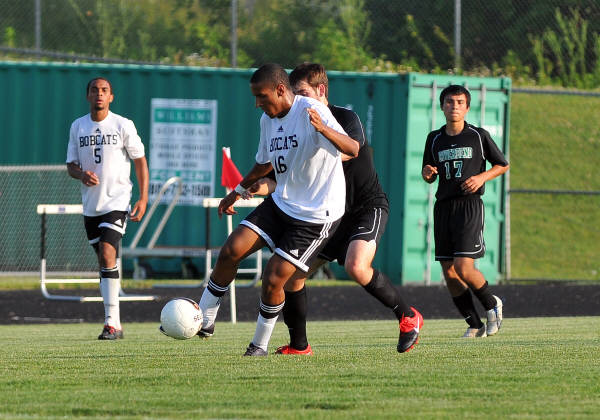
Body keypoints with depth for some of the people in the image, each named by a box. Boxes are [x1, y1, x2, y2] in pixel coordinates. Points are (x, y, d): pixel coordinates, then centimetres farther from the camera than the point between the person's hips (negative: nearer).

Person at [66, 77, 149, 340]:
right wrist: (81, 174, -14)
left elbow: (140, 161, 1)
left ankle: (112, 323, -20)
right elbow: (71, 165, 10)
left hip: (117, 202, -5)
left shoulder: (123, 125, -4)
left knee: (107, 255, -19)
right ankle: (114, 324, 17)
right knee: (104, 261, 9)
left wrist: (143, 198, -6)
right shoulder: (78, 126, 7)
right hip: (90, 205, 5)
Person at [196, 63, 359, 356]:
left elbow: (353, 149, -31)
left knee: (273, 279, -11)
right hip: (281, 203, 7)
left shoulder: (311, 112, -19)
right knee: (230, 251, -8)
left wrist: (322, 128, -49)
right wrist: (238, 191, 33)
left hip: (316, 216, -7)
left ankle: (260, 344, 11)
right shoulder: (268, 120, 6)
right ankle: (204, 320, 5)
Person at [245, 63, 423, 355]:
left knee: (356, 266, -31)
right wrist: (265, 188, -17)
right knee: (292, 273, -1)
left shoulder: (347, 118, -14)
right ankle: (299, 346, 13)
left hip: (368, 206, -7)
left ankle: (408, 317, -12)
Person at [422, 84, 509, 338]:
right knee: (449, 273, 0)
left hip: (469, 205, -4)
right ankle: (474, 324, 13)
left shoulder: (478, 136, 2)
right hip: (443, 207, 4)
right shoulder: (435, 139, 11)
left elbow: (503, 165, 11)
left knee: (464, 268, -16)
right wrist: (427, 173, -4)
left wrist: (482, 177, -7)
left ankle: (492, 305, 10)